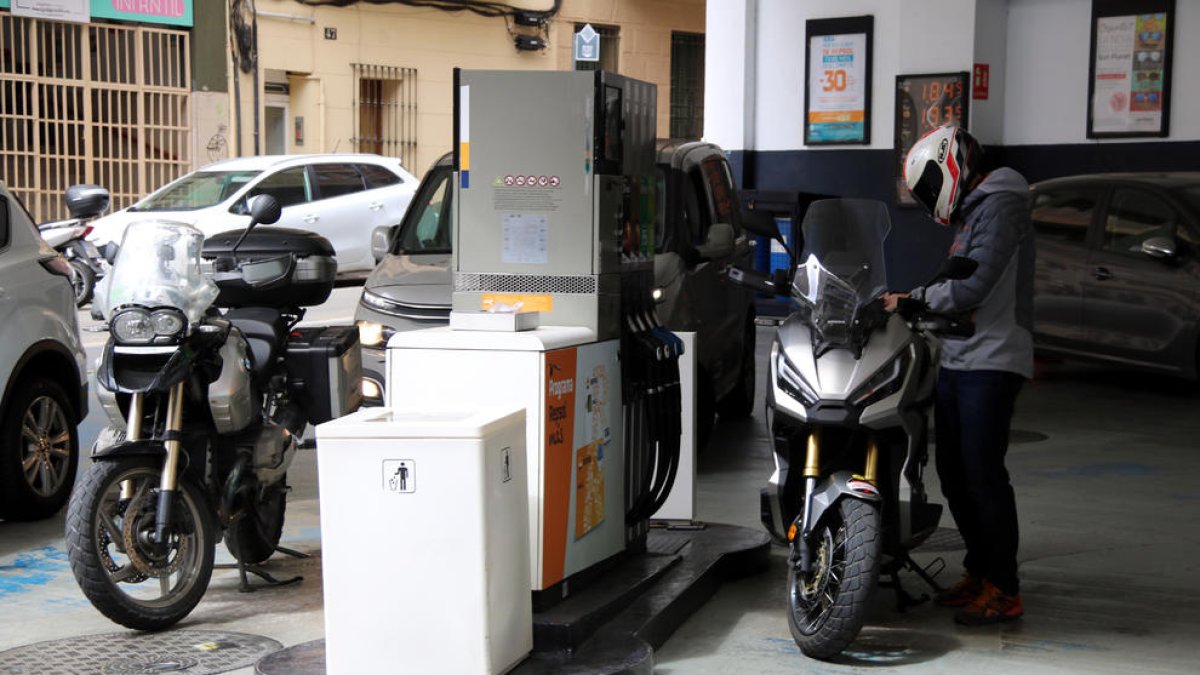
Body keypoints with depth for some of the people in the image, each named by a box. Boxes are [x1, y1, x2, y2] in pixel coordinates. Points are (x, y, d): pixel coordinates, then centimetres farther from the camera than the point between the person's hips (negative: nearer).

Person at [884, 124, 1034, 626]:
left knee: (983, 475, -9)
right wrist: (912, 300, 9)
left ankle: (1003, 590, -2)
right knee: (954, 474, 12)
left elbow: (971, 288, -20)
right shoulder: (970, 211, 22)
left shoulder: (999, 206, -11)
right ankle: (979, 571, 24)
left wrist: (911, 299, -11)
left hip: (990, 364, -10)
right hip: (956, 361, 10)